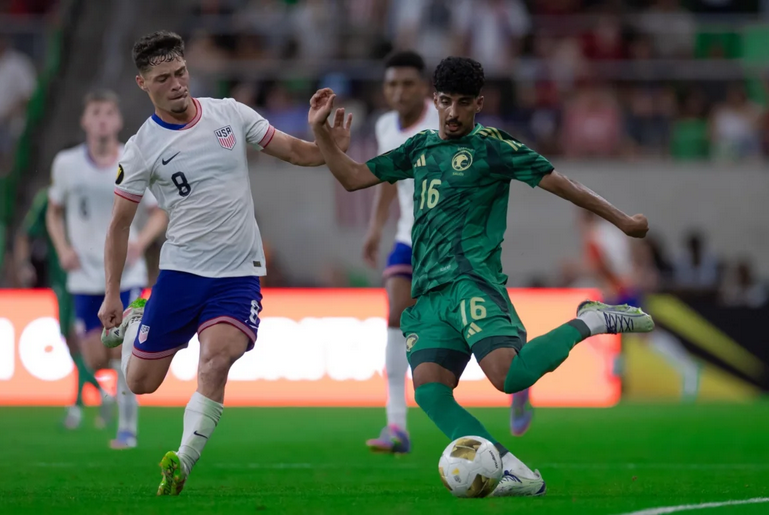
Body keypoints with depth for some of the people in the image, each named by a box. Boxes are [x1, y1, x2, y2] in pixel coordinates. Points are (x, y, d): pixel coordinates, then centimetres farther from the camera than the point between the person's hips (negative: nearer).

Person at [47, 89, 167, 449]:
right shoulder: (66, 164, 0)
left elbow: (157, 214, 7)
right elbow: (54, 212, 12)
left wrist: (140, 243, -12)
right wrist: (63, 248, -4)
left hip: (127, 274, -2)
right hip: (84, 275, 2)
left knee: (123, 353, -13)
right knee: (96, 360, -2)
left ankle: (127, 429, -1)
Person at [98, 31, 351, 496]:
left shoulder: (229, 113, 1)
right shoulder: (143, 147, -4)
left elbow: (293, 151, 6)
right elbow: (120, 223, 3)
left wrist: (331, 147, -16)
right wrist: (113, 294, 0)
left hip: (239, 275, 0)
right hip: (181, 271, 0)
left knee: (216, 362, -26)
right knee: (140, 383, 8)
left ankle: (183, 465, -21)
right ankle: (132, 322, 42)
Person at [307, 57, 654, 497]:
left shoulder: (490, 146, 2)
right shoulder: (420, 148, 21)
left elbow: (558, 183, 2)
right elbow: (353, 177, 27)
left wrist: (622, 221, 1)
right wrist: (320, 131, 15)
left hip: (471, 281, -6)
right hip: (429, 292, 6)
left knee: (508, 376, -27)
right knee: (430, 391, -15)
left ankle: (590, 322, -3)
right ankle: (519, 476, -17)